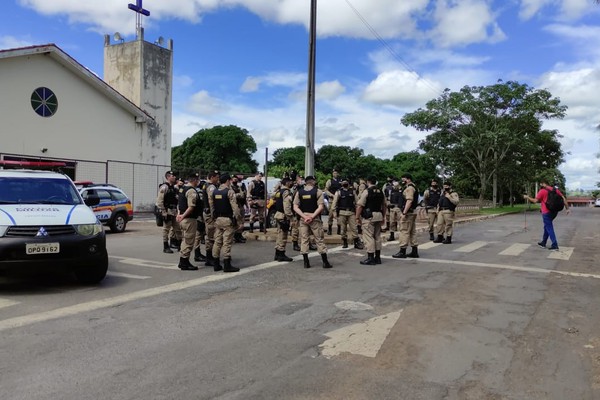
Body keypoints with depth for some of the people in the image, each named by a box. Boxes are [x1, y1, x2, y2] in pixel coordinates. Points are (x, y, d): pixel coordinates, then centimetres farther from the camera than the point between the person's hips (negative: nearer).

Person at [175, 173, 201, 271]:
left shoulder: (182, 188, 13)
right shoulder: (192, 191, -17)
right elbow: (191, 207, -25)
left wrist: (179, 214, 10)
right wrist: (183, 216, -19)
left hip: (184, 219, 10)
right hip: (190, 219, -10)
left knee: (186, 240, 19)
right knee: (189, 241, -1)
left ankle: (182, 261, 26)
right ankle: (185, 263, 5)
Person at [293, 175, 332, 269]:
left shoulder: (299, 192, 5)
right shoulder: (318, 191, -4)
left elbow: (295, 207, -2)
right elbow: (320, 207, -14)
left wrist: (304, 216, -8)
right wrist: (312, 216, -13)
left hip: (303, 218, 3)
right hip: (315, 218, -2)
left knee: (304, 239, 9)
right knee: (319, 239, 5)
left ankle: (306, 262, 8)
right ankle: (325, 262, 8)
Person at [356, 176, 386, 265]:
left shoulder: (366, 191, -9)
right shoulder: (381, 192, 11)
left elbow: (360, 206, -14)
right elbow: (384, 205, 16)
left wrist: (357, 217, -7)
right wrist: (383, 217, 24)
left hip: (369, 216, -7)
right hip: (379, 215, 7)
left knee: (368, 237, -3)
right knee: (377, 236, 13)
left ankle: (370, 258, -4)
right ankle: (377, 257, 18)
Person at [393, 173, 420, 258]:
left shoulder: (409, 188, -13)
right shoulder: (414, 187, 20)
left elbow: (409, 200, -24)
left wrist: (404, 212, -26)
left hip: (408, 212, -11)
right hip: (413, 212, 11)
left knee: (404, 231, -8)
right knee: (412, 231, 11)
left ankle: (402, 251, -6)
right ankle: (414, 251, 14)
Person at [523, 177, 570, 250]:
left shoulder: (542, 191, -10)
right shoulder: (555, 189, 8)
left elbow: (535, 200, -8)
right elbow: (563, 198, 5)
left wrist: (527, 197, 6)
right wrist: (567, 208, 7)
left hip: (546, 212, -7)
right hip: (554, 211, 7)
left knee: (549, 228, -2)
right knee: (547, 227, 20)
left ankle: (554, 245, -5)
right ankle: (543, 243, 29)